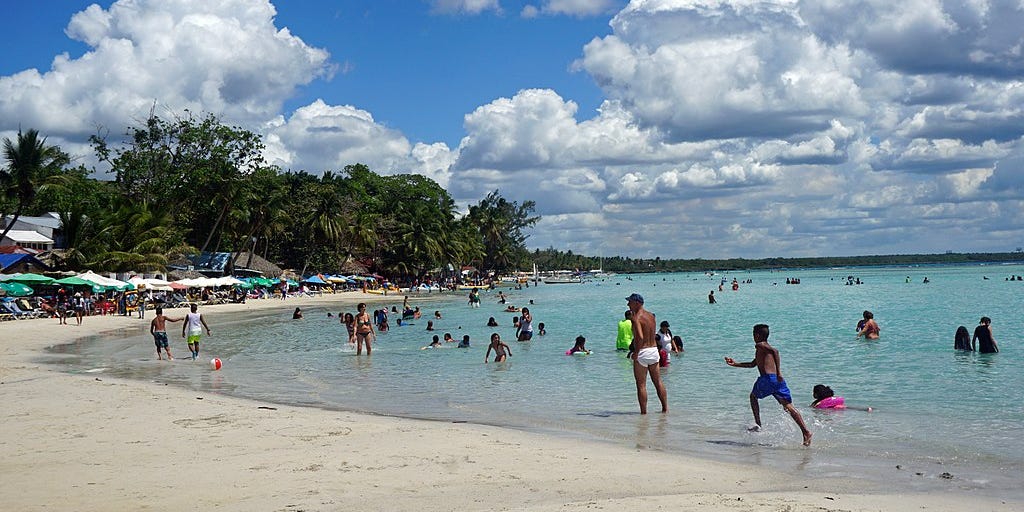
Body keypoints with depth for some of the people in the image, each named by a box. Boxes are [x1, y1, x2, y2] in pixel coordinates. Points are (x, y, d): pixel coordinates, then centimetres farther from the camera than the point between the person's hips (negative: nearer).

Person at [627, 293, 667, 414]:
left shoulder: (636, 318, -17)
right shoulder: (651, 315, 7)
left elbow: (640, 337, -30)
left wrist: (635, 352, -20)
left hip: (642, 352, -7)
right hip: (654, 349, 7)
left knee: (641, 385, 2)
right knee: (658, 382, 18)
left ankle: (643, 412, 4)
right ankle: (665, 408, 21)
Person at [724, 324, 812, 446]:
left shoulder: (759, 345, 5)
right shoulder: (766, 348, 31)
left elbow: (775, 351, -16)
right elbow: (753, 364, 43)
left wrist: (779, 372, -22)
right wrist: (736, 364, 47)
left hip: (767, 378, -6)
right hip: (778, 380, 6)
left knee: (753, 396, 22)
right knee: (788, 406, -2)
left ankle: (758, 424, 15)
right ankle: (806, 431, -17)